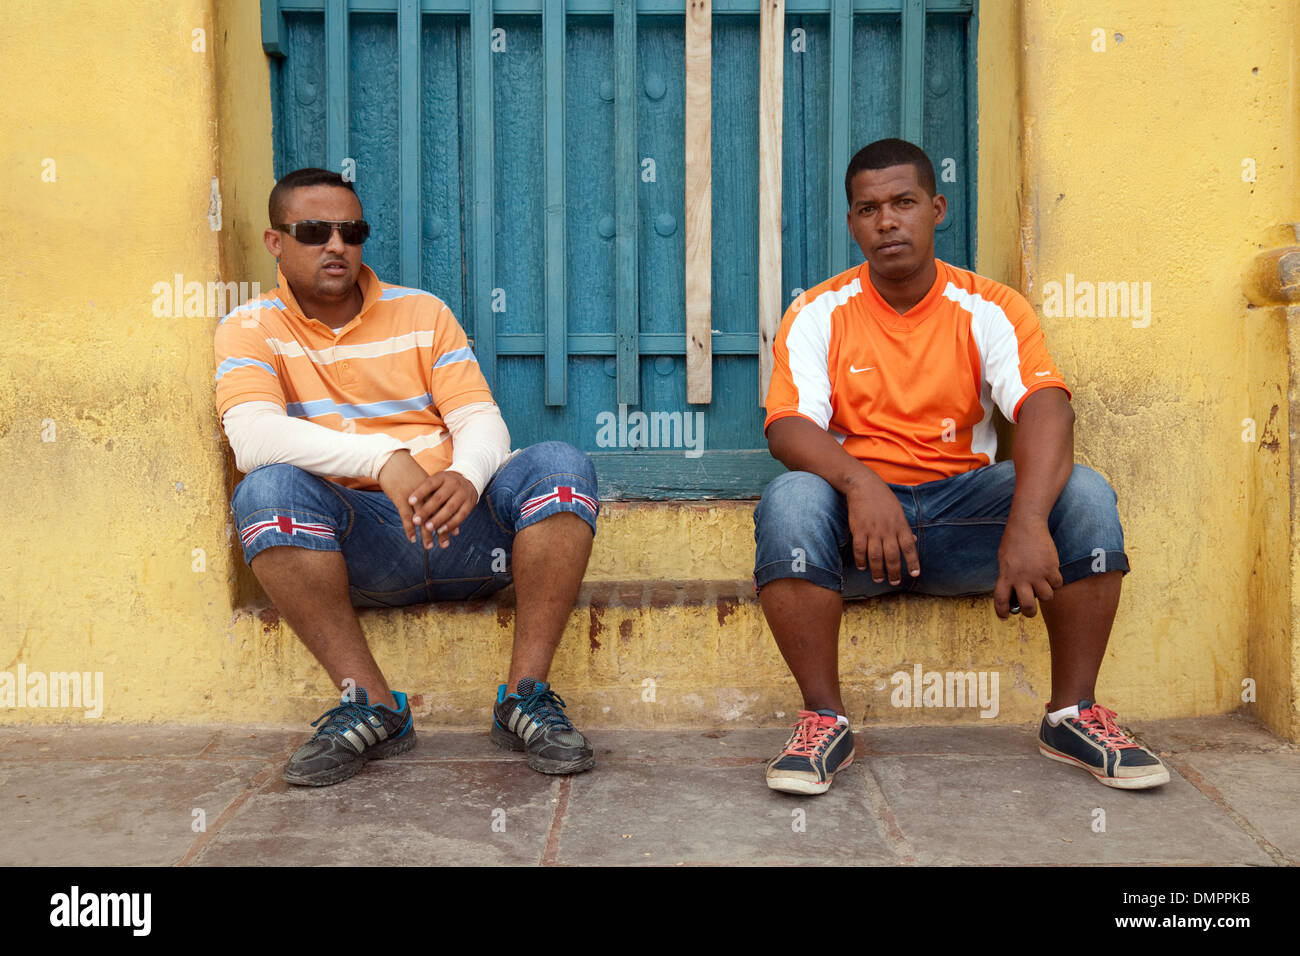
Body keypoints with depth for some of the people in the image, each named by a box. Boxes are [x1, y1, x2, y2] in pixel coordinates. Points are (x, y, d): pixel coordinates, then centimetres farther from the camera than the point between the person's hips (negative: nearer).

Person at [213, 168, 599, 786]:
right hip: (357, 547, -2)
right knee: (268, 489, -32)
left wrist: (468, 476, -22)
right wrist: (384, 458, -29)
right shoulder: (251, 330, 7)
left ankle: (526, 696, -19)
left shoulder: (423, 313, 15)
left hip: (460, 528, 2)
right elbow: (252, 436, -14)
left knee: (560, 465, -23)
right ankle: (372, 706, -21)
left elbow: (483, 420, 4)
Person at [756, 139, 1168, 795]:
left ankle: (1072, 714, -9)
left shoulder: (989, 309, 2)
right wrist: (859, 482, -35)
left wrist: (1027, 524, -36)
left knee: (1084, 493, -23)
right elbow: (787, 426, -12)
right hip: (860, 519, -1)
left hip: (964, 506, 1)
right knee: (789, 500, -32)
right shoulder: (818, 314, 2)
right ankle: (824, 719, -20)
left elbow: (1044, 409, -16)